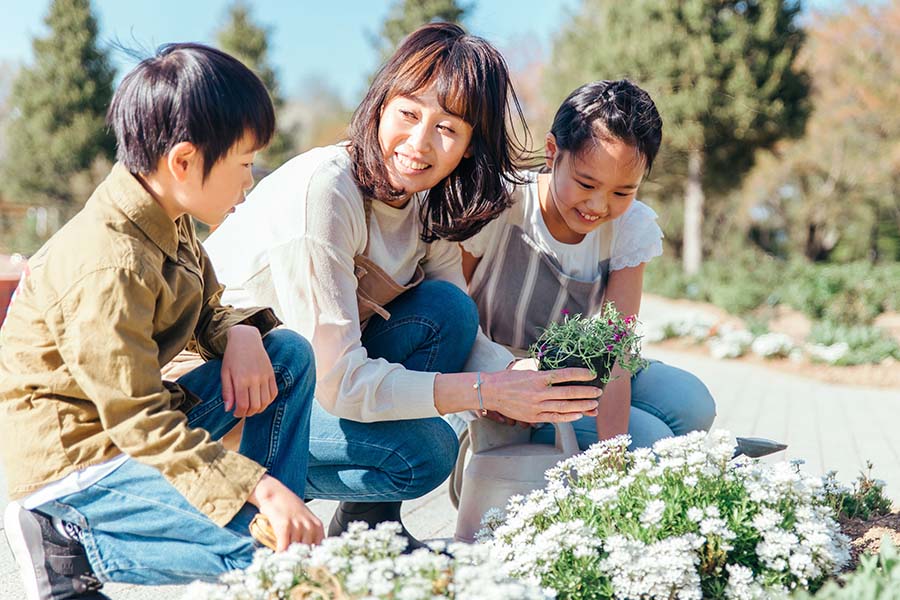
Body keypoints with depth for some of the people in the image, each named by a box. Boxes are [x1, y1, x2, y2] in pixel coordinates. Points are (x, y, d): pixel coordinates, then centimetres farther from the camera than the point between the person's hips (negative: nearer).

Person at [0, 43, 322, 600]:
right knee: (262, 552, -22)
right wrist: (260, 488, -30)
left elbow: (206, 309, 16)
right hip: (73, 457, -9)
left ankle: (289, 518, 5)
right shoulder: (109, 268, -28)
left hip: (133, 419, 10)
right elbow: (142, 423, -27)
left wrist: (241, 334, -9)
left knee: (289, 352, 2)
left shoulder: (169, 220, 2)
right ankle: (69, 546, -7)